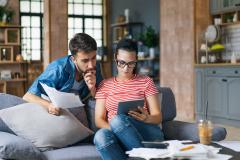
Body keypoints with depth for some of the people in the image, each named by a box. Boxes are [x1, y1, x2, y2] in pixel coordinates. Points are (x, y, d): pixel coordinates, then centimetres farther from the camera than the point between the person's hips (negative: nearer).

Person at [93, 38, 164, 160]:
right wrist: (115, 129, -13)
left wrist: (146, 118, -18)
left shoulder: (146, 82, 13)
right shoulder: (105, 85, 17)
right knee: (101, 135, -34)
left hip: (147, 134, -1)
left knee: (117, 120, -33)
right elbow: (99, 120, 10)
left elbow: (157, 117, 7)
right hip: (119, 138, 2)